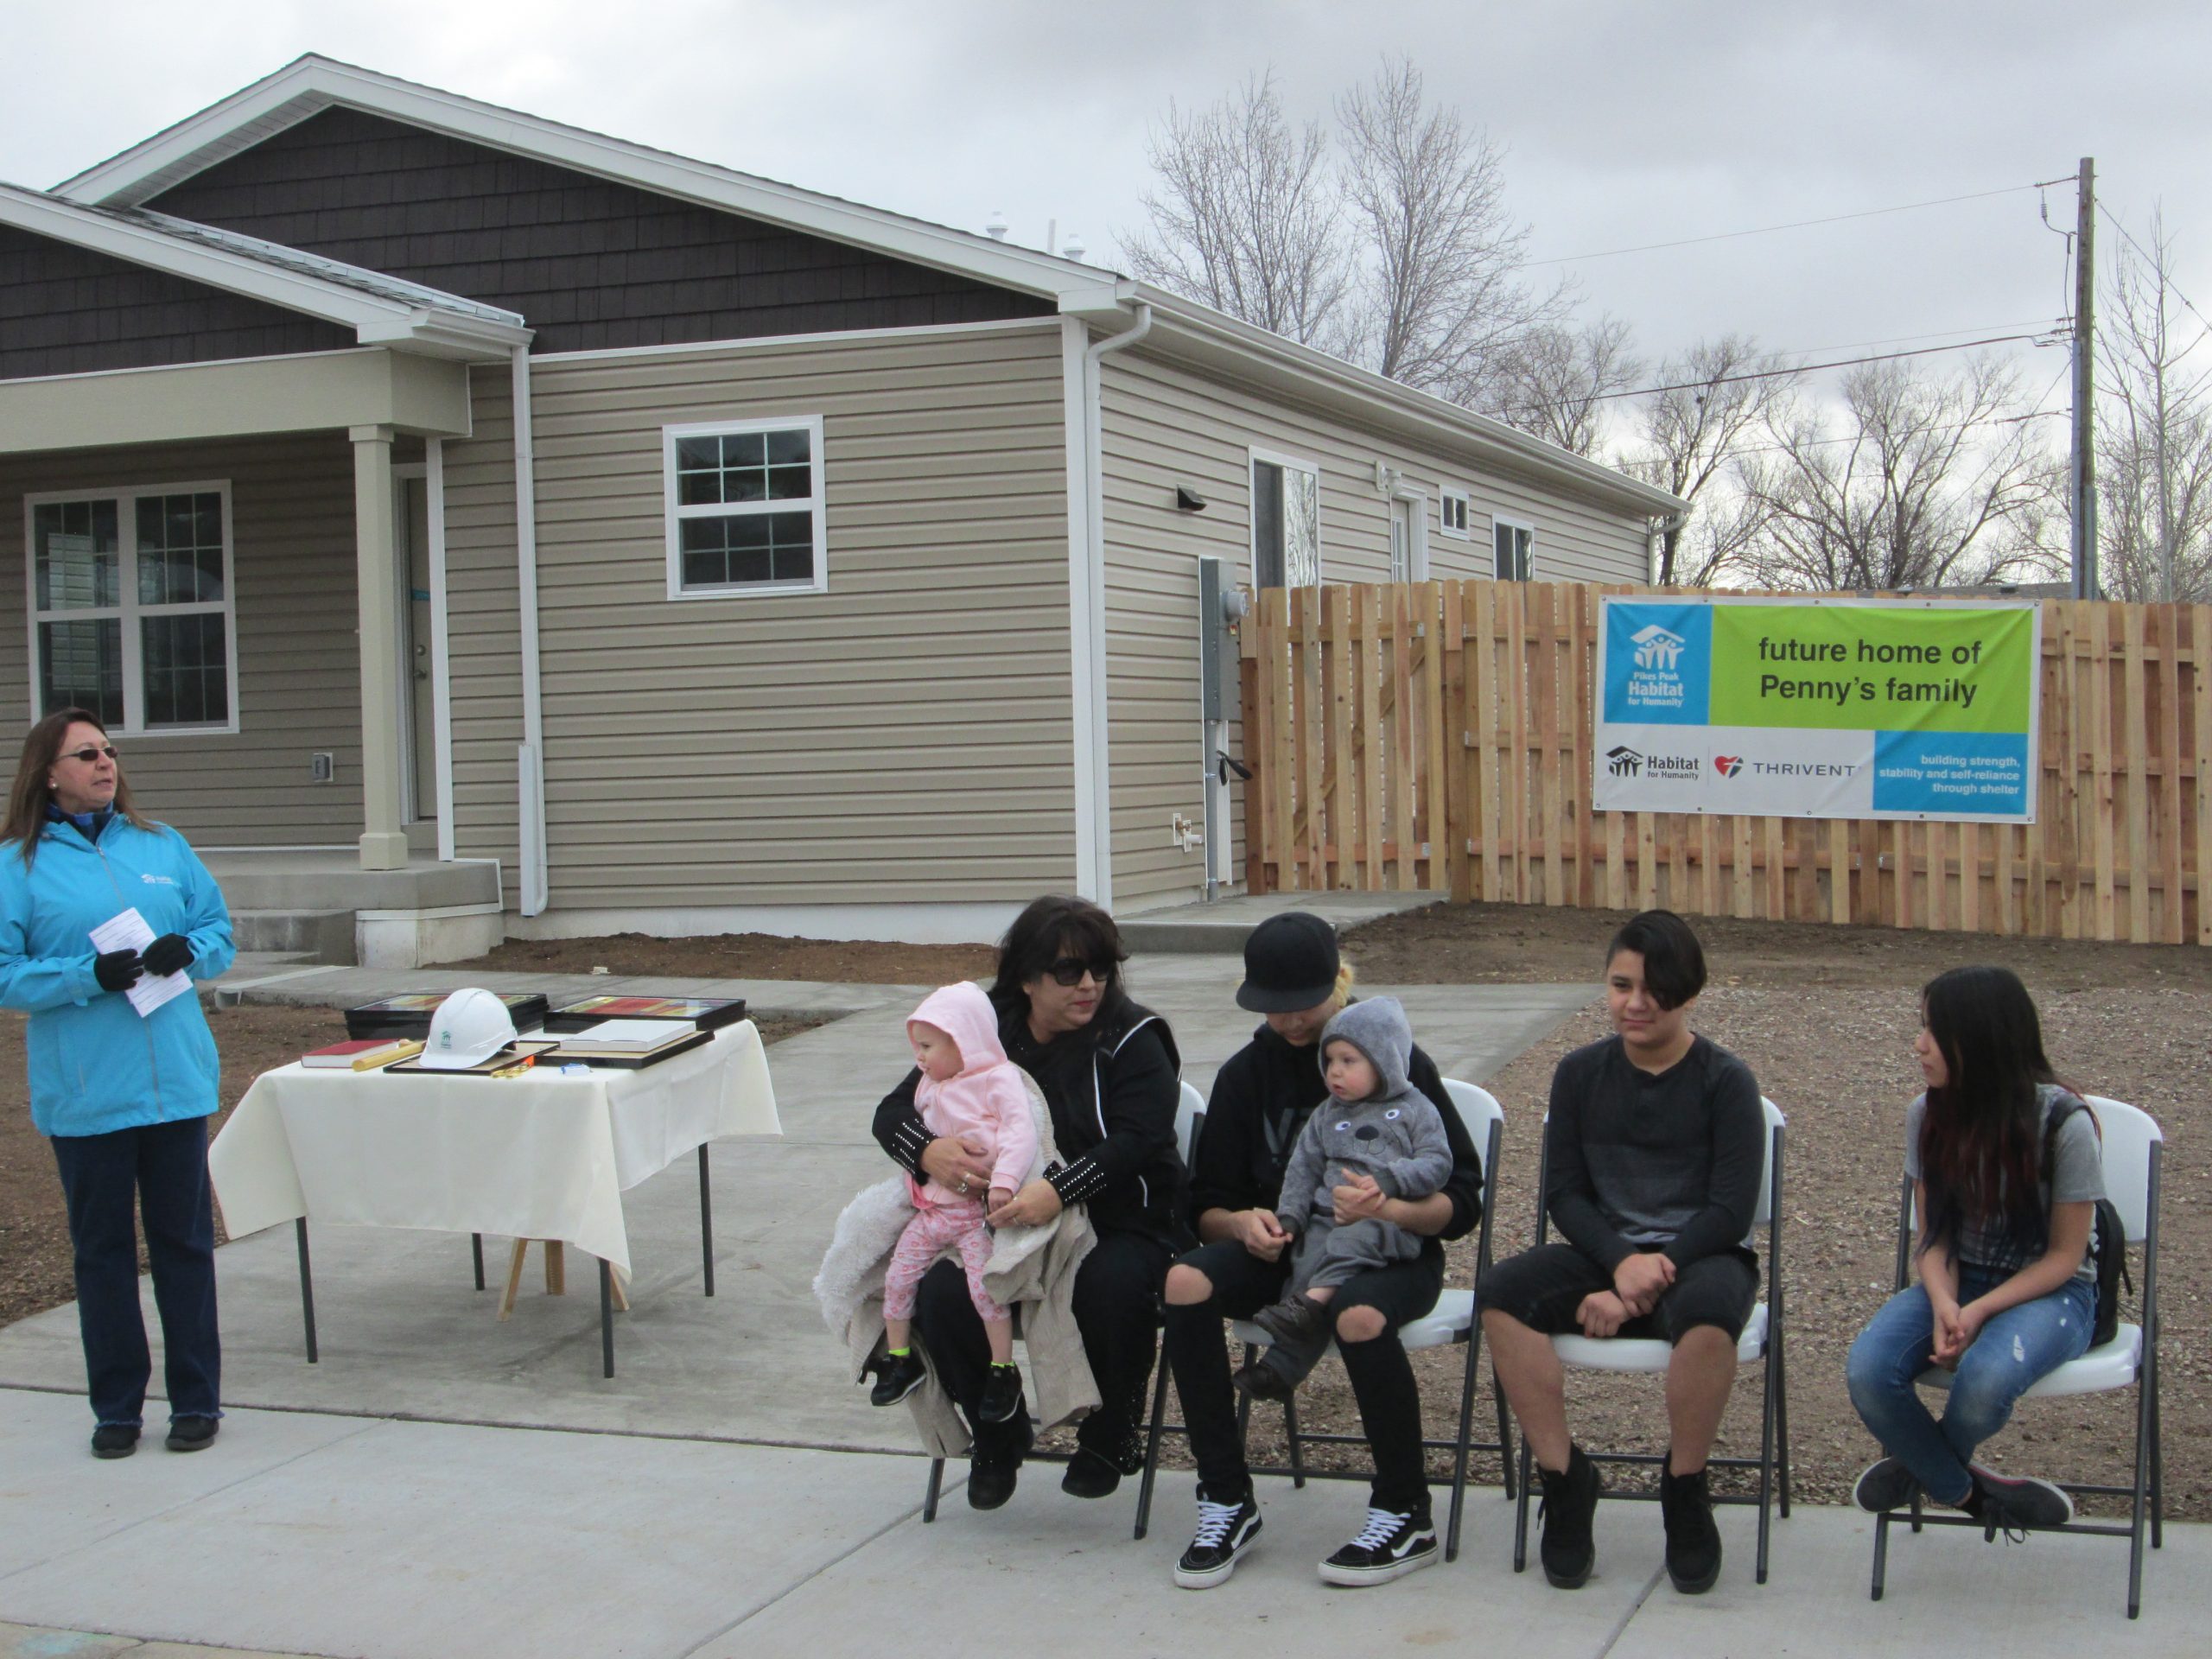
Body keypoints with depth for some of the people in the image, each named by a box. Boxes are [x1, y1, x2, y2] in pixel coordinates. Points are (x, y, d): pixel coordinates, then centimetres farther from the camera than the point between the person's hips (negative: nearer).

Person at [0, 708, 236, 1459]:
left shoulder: (162, 845, 9)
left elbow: (220, 929, 13)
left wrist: (189, 952, -9)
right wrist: (90, 975, -18)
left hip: (176, 1080, 2)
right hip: (84, 1095, -2)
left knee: (184, 1242, 8)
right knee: (102, 1250, 8)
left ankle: (196, 1400, 19)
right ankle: (116, 1406, 19)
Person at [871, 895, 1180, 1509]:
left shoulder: (1131, 1038, -4)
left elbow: (1136, 1141, -18)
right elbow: (893, 1111, 3)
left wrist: (1059, 1191, -36)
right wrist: (929, 1150, -23)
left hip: (1117, 1223, -3)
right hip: (997, 1225, 3)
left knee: (1112, 1287, -35)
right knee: (942, 1293, -25)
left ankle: (1110, 1435, -3)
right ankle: (996, 1436, 5)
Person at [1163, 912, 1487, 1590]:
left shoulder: (1401, 1063, -4)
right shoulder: (1245, 1073, 7)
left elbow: (1461, 1203, -7)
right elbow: (1207, 1206, 10)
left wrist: (1391, 1208, -28)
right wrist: (1241, 1223, -14)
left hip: (1390, 1251, -4)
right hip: (1280, 1249, 4)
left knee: (1359, 1315, -39)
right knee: (1186, 1283, -27)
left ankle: (1405, 1515, -15)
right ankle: (1226, 1501, -14)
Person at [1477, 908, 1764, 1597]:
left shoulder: (1725, 1080, -2)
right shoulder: (1581, 1073, 8)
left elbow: (1731, 1209, -8)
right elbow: (1564, 1192, 4)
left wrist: (1649, 1279, -17)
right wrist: (1621, 1263, -15)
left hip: (1701, 1255, -3)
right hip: (1603, 1252, 3)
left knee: (1706, 1314, -39)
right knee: (1501, 1293, -26)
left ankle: (1684, 1492, -15)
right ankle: (1564, 1480, -15)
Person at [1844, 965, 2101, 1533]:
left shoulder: (2063, 1122, -16)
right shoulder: (1928, 1116, -3)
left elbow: (2064, 1256, -9)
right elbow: (1934, 1236, 2)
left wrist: (1978, 1313, -22)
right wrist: (1944, 1305, -20)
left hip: (2049, 1291, -4)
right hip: (1957, 1282, 4)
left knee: (1985, 1377, -37)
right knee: (1868, 1370, -27)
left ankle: (1923, 1463, 0)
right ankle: (1970, 1492, -2)